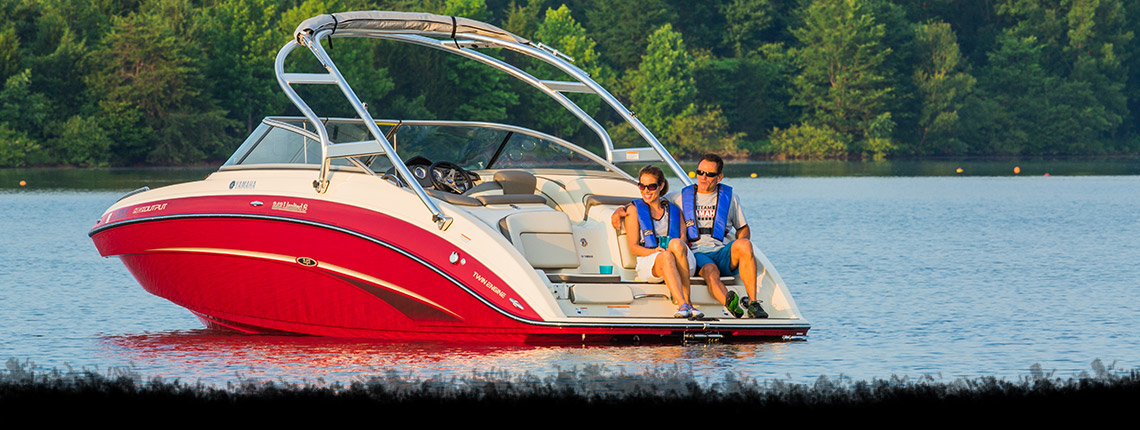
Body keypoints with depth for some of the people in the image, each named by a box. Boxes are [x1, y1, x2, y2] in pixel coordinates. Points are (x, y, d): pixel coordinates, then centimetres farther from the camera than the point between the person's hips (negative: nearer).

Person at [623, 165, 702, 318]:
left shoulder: (674, 210, 21)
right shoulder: (634, 209, 14)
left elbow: (684, 238, 9)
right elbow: (633, 247, 5)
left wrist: (675, 246, -17)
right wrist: (655, 252, -16)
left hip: (683, 265, 1)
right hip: (648, 263, -1)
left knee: (676, 243, -34)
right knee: (665, 256, -37)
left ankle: (686, 302, -41)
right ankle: (684, 305, -55)